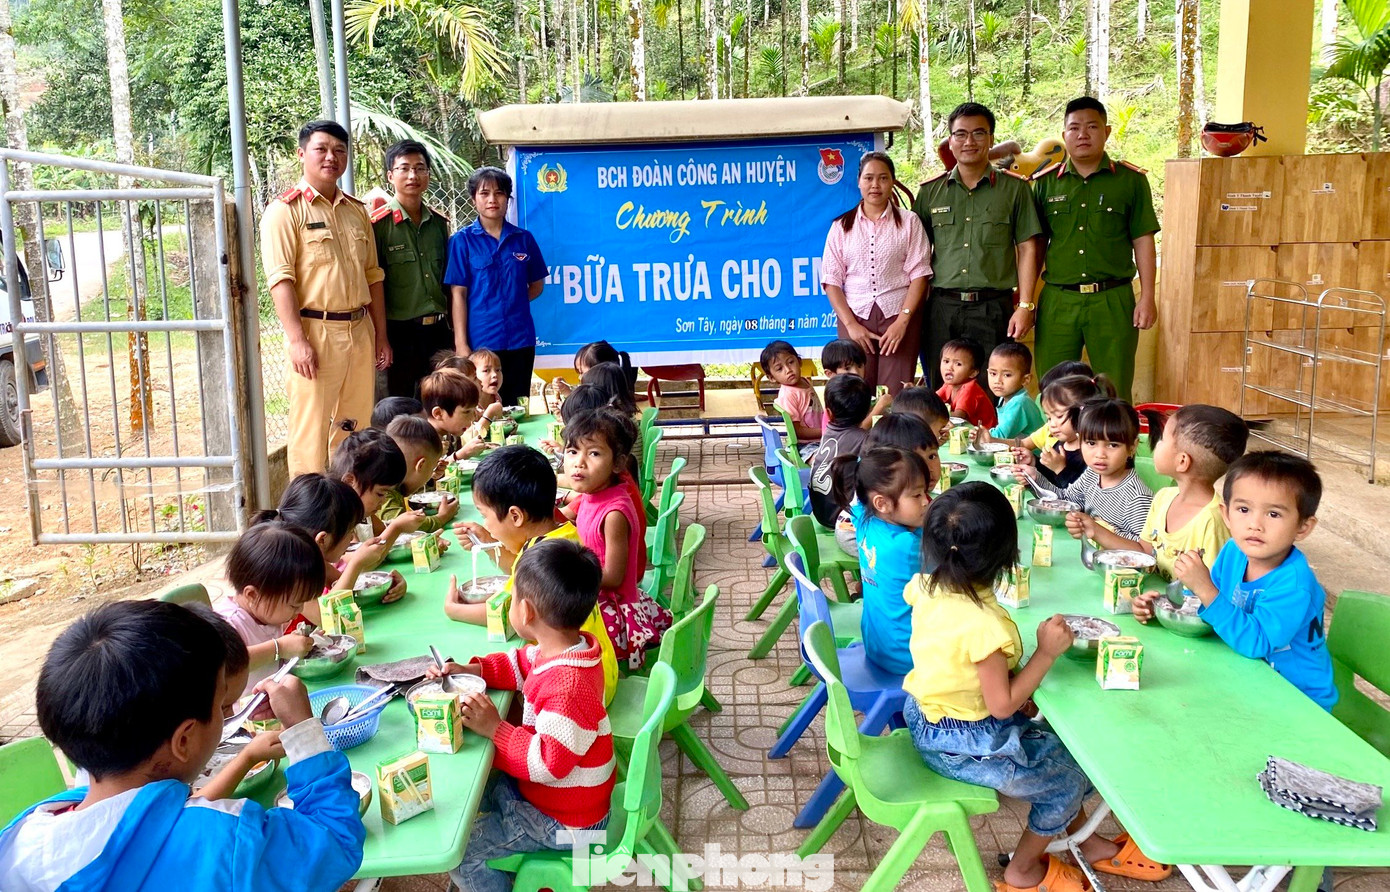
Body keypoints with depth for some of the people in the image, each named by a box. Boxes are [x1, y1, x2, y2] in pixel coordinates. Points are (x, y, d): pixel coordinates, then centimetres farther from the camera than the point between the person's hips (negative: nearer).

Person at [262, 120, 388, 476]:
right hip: (315, 331, -6)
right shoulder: (286, 209, -4)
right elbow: (280, 278, -12)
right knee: (311, 431, -4)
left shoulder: (357, 211, 16)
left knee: (355, 427, 11)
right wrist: (297, 340, -19)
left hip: (360, 331, 6)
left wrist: (381, 336, 14)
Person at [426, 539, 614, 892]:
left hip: (563, 821, -10)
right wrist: (469, 670, -1)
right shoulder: (567, 647, -6)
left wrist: (495, 729, -26)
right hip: (541, 787, 10)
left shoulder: (567, 688, -37)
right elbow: (519, 665, 12)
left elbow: (549, 763, -32)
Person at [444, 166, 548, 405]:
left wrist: (512, 303, 0)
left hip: (520, 340, 3)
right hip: (480, 341, -3)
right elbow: (458, 294, -4)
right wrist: (461, 344, -10)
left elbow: (536, 285, 16)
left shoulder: (523, 239, 7)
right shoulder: (462, 240, -1)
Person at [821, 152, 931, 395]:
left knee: (896, 398, -7)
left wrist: (902, 321, -10)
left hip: (898, 314, -1)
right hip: (855, 315, 1)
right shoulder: (842, 226, 11)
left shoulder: (909, 222, 8)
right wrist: (851, 325, -7)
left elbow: (919, 275, 1)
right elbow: (831, 280, 5)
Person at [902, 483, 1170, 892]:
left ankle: (1090, 842, 42)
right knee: (1068, 777, 10)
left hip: (928, 719, 9)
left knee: (1053, 742, 24)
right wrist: (1046, 652, -19)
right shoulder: (983, 625, -35)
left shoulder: (925, 587, -11)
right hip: (964, 745, -9)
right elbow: (1003, 704, -25)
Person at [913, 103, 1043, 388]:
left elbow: (1027, 249, 5)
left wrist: (1025, 306, -3)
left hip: (993, 308, -1)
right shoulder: (930, 191, 11)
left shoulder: (1014, 188, 7)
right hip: (941, 307, 2)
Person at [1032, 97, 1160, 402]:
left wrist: (1147, 298, -1)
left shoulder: (1131, 180, 5)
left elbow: (1143, 241, 5)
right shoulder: (1045, 182, 9)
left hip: (1113, 300, -1)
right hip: (1057, 300, 1)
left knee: (1114, 392, 4)